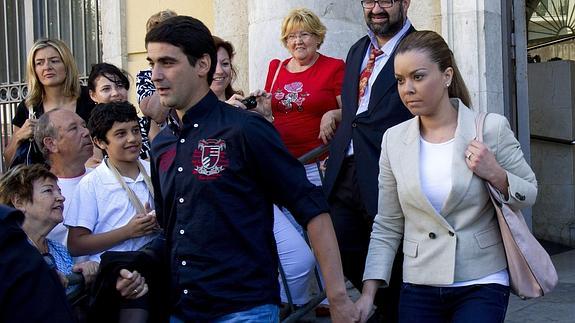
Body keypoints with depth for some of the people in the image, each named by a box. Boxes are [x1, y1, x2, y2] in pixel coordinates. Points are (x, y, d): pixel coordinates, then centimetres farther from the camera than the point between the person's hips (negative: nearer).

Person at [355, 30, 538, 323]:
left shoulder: (491, 128, -7)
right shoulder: (394, 140, 1)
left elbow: (529, 194, 4)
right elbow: (387, 227, 5)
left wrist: (496, 175, -16)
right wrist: (368, 293, -3)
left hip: (482, 285, -2)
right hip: (418, 288, 3)